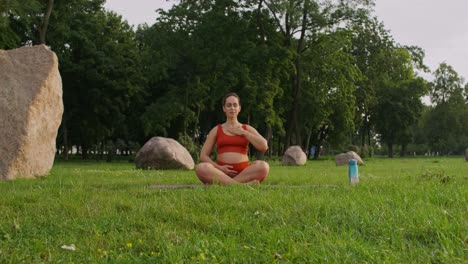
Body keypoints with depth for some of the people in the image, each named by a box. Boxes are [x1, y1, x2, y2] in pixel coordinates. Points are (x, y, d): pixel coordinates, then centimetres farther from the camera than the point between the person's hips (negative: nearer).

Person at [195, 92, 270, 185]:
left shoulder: (247, 129, 16)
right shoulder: (216, 130, 15)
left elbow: (264, 146, 0)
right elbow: (203, 156, 9)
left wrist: (243, 132, 1)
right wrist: (219, 168, -9)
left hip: (243, 173, 1)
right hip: (221, 173, -1)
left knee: (264, 166, -31)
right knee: (201, 168, -32)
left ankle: (220, 184, -32)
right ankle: (244, 184, -38)